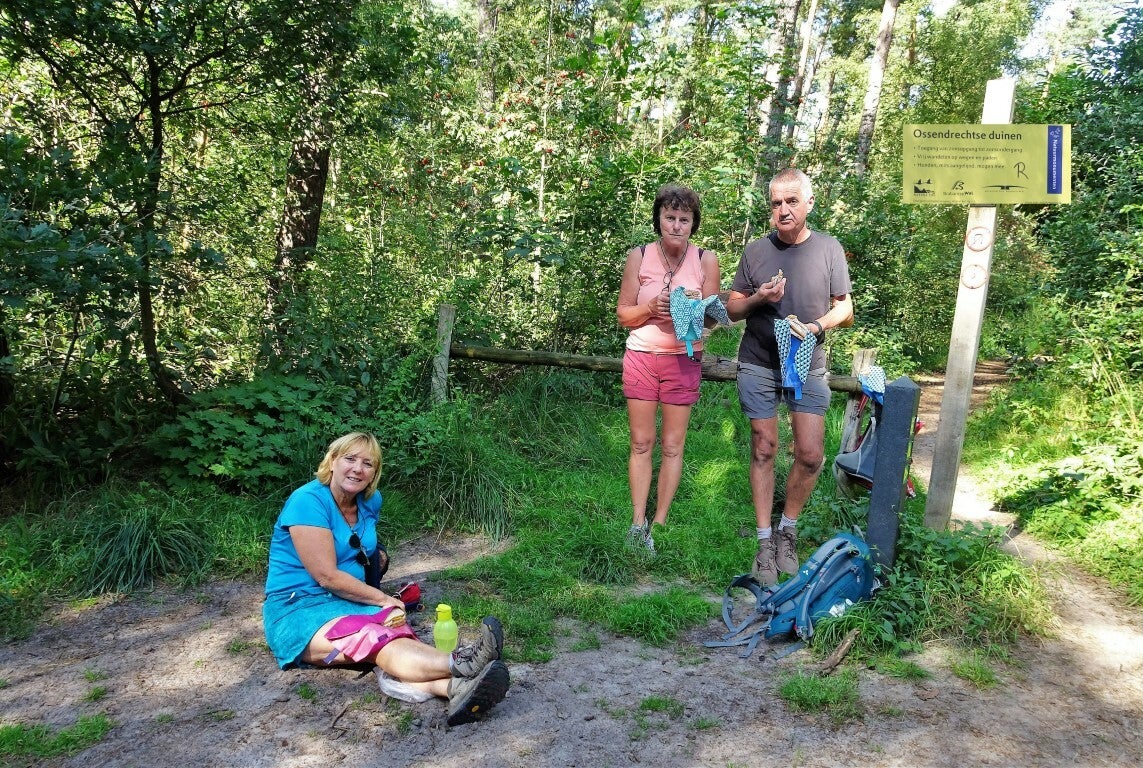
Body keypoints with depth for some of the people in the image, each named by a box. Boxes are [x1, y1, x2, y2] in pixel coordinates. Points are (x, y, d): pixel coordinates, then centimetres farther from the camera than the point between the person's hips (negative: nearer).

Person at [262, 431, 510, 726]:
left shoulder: (370, 501, 9)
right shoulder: (308, 501, -14)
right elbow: (326, 575, -17)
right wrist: (384, 599, -10)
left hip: (350, 602, 6)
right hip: (298, 611, -6)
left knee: (399, 633, -29)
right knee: (378, 639, -35)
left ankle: (454, 688, -57)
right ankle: (460, 662, -59)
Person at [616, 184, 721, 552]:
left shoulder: (705, 260, -3)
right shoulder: (639, 257, -4)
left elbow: (713, 319, 2)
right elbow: (623, 314, 0)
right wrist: (651, 307, -19)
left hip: (684, 360, 0)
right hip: (642, 357, 0)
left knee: (673, 446, 5)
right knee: (641, 443, 4)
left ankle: (659, 525, 16)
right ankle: (638, 523, 13)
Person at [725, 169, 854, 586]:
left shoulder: (829, 249, 1)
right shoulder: (756, 251, 1)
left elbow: (845, 308, 3)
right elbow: (732, 309, 6)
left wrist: (816, 326, -17)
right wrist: (758, 298, -15)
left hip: (808, 366, 0)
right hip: (758, 366, 0)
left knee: (811, 455, -4)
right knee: (763, 450, 4)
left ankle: (788, 528, 20)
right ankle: (765, 541, 14)